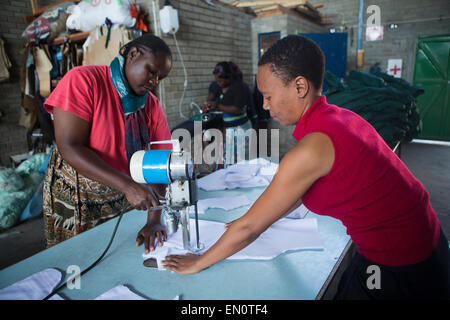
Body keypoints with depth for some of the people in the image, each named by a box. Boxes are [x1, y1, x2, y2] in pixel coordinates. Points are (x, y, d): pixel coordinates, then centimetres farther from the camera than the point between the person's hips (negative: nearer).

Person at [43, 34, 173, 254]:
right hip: (74, 199, -3)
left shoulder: (151, 105, -3)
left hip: (123, 202, 4)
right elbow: (70, 148, -24)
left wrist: (154, 220, -20)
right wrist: (128, 186, -34)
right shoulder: (83, 80, -15)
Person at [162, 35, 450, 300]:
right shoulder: (340, 117, -2)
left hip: (398, 268, -7)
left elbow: (249, 228, -21)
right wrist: (260, 219, 17)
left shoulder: (313, 146, -29)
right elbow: (298, 190, 11)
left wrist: (197, 264, -7)